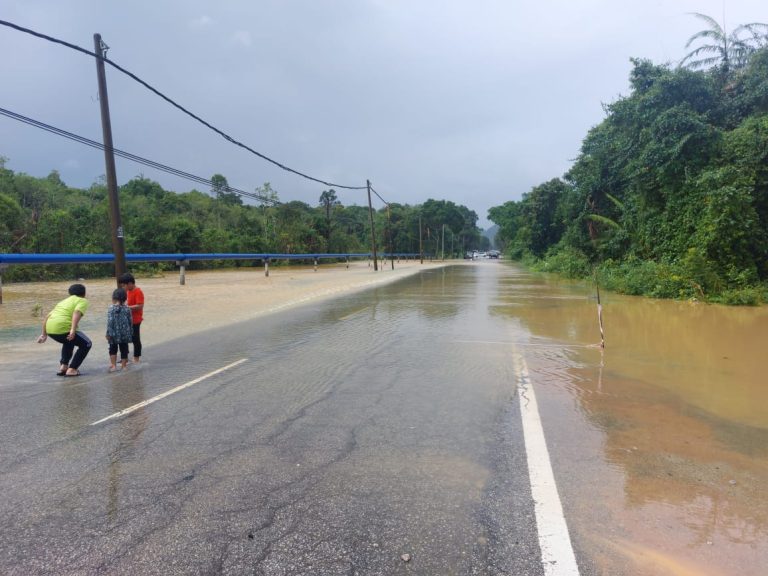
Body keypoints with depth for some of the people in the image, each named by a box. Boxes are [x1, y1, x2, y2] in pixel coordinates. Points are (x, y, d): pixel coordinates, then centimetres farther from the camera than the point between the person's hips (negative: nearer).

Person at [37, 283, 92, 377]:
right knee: (86, 344, 10)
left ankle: (63, 366, 28)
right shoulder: (82, 301, 8)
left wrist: (44, 334, 28)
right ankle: (71, 369, 4)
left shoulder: (64, 301, 30)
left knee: (69, 341, 35)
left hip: (50, 330, 8)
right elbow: (76, 312, -13)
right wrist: (73, 330, -23)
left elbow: (47, 316, 25)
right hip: (63, 329, -8)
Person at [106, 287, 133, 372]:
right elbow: (130, 321, 4)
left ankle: (113, 365, 8)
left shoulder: (111, 308, -9)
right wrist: (130, 332, 14)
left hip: (114, 333, -2)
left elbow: (110, 321, -12)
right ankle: (123, 365, 15)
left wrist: (108, 333, -7)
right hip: (125, 333, 2)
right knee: (124, 349, 9)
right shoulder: (127, 309, -1)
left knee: (113, 349, 13)